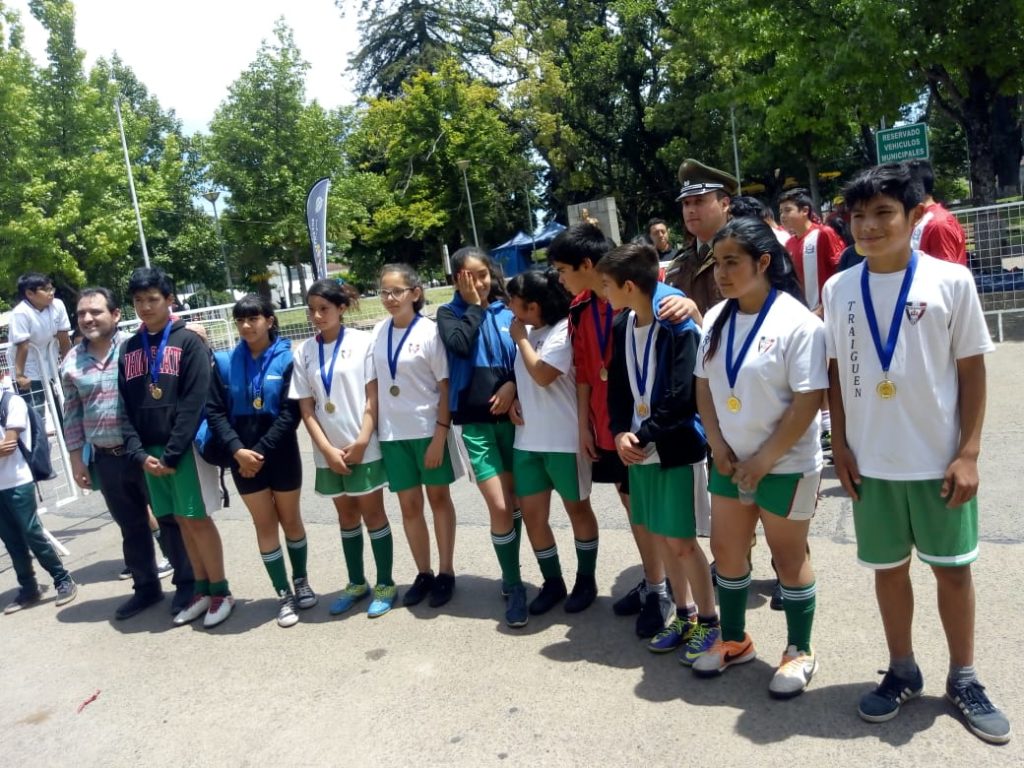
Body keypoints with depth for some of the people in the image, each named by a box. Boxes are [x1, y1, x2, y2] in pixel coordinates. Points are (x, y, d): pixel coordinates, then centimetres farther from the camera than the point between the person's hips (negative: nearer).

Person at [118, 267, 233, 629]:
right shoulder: (128, 348, 10)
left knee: (198, 519, -1)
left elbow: (194, 403, -12)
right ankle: (201, 590, 22)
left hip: (186, 449, -5)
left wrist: (172, 454, -14)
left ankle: (220, 591, 12)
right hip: (150, 452, 5)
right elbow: (125, 407, 8)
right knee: (181, 521, 11)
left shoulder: (189, 342, -6)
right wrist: (139, 453, -4)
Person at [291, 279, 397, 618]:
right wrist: (327, 450, -7)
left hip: (364, 447, -4)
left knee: (372, 514, 6)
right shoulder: (304, 352, 3)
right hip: (328, 452, 4)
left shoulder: (363, 341, -6)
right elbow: (305, 407, 2)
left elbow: (373, 397, -7)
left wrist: (361, 442, -13)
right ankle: (356, 583, 30)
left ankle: (385, 585, 18)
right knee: (346, 516, 16)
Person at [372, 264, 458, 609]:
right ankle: (423, 573, 26)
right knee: (409, 505, 11)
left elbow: (446, 386, -10)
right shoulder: (379, 332, 3)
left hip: (428, 429, -4)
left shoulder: (430, 331, -10)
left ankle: (446, 572, 22)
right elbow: (376, 383, 9)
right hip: (393, 433, 4)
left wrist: (440, 435, -14)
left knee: (439, 499, 10)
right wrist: (374, 429, 6)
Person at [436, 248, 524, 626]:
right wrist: (474, 305, -8)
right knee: (500, 507, -8)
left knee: (515, 502, 13)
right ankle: (514, 586, 9)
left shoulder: (508, 311, 7)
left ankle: (510, 575, 33)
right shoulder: (449, 313, 4)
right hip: (475, 422, -2)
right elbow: (460, 347, -16)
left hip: (512, 416, 2)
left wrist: (513, 384, -11)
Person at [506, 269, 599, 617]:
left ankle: (586, 580, 27)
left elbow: (542, 375, -24)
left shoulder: (564, 330, -14)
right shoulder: (527, 332, 9)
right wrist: (513, 399, 1)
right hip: (527, 439, 7)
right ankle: (552, 582, 25)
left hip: (564, 440, -7)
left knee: (577, 508, 10)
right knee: (532, 513, 9)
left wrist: (521, 339, -12)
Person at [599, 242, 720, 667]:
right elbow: (617, 386, 8)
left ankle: (709, 621, 19)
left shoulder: (679, 327, -15)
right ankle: (683, 615, 31)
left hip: (678, 448, -7)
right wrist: (621, 433, -7)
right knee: (659, 536, 13)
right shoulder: (621, 327, 8)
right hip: (639, 449, 7)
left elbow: (681, 397, -20)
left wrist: (643, 437, -14)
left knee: (681, 540, -1)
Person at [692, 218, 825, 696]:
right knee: (726, 552, 15)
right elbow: (704, 386, 6)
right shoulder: (716, 319, 2)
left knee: (788, 557, 10)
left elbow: (807, 402, -19)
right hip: (730, 462, 6)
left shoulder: (797, 322, -17)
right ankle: (734, 640, 36)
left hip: (785, 464, -6)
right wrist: (718, 446, -4)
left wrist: (764, 460, -17)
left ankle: (799, 652, 30)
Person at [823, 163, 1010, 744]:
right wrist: (841, 445, 1)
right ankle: (903, 672, 32)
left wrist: (969, 453, -8)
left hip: (940, 459, -2)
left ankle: (964, 679, 30)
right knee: (890, 567, 14)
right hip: (872, 461, 2)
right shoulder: (839, 289, 0)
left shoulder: (950, 280, -7)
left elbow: (972, 370, -4)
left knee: (953, 567, 11)